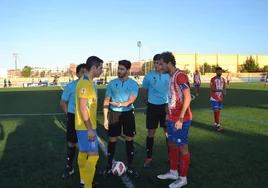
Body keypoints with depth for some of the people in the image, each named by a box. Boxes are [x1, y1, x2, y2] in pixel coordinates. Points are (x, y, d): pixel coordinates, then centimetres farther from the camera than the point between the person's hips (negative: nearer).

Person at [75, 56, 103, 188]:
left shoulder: (88, 82, 11)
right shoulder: (85, 83, -20)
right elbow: (82, 108, -23)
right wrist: (90, 129, -22)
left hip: (87, 126, 10)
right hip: (86, 127, -10)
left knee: (83, 152, 17)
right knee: (93, 155, -7)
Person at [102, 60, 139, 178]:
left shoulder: (134, 84, -5)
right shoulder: (112, 83, -2)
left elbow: (130, 101, -15)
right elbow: (106, 101, 1)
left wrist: (119, 104, -34)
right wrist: (105, 118, -4)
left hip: (128, 114, 0)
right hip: (114, 114, 0)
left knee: (129, 140, 6)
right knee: (112, 140, 5)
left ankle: (130, 167, 20)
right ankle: (109, 166, 20)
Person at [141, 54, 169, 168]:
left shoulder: (169, 76, -4)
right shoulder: (148, 76, -4)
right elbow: (144, 93, 8)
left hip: (166, 106, 0)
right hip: (153, 107, 0)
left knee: (168, 132, 8)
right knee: (151, 132, 5)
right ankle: (149, 157, 17)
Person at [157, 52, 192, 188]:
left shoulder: (180, 76, -18)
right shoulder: (171, 76, 11)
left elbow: (187, 98, -22)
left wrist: (180, 119, -23)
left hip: (180, 120, -9)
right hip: (171, 118, 9)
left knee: (182, 146, 2)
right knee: (172, 144, 17)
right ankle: (173, 172, 33)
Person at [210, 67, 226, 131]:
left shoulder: (223, 79, 7)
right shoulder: (213, 79, -13)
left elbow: (224, 88, 14)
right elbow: (212, 89, -18)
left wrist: (224, 91, -9)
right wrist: (221, 90, -30)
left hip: (220, 98, 6)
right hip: (214, 98, -6)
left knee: (218, 111, 9)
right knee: (216, 111, -8)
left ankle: (215, 123, 19)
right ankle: (218, 125, -3)